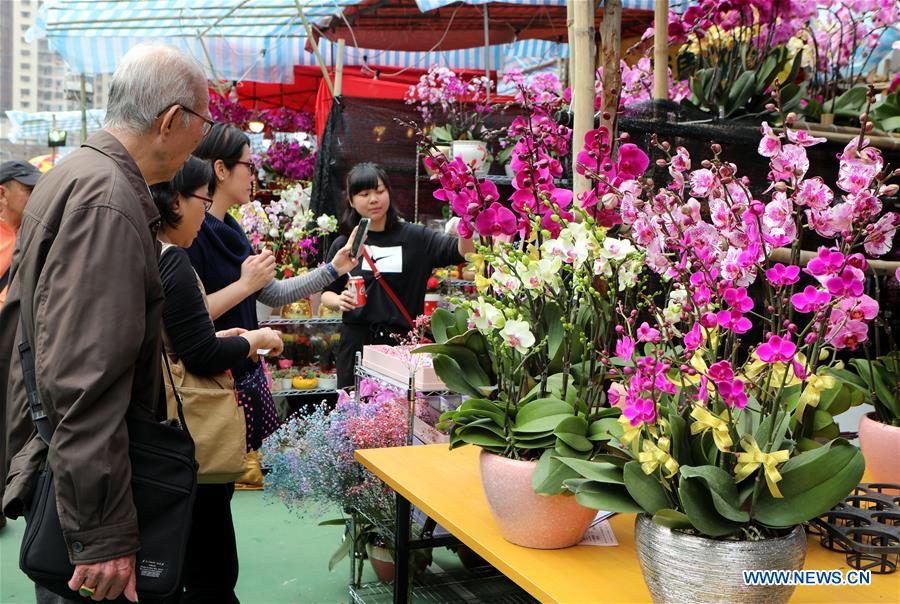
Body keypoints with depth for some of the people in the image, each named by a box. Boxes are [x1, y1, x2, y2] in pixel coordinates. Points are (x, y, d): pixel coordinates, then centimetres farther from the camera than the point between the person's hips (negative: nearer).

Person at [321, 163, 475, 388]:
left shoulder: (414, 237, -2)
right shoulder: (343, 245, 4)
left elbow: (462, 252, -13)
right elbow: (326, 293, 11)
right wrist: (339, 301, -11)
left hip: (403, 343, -1)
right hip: (356, 343, 1)